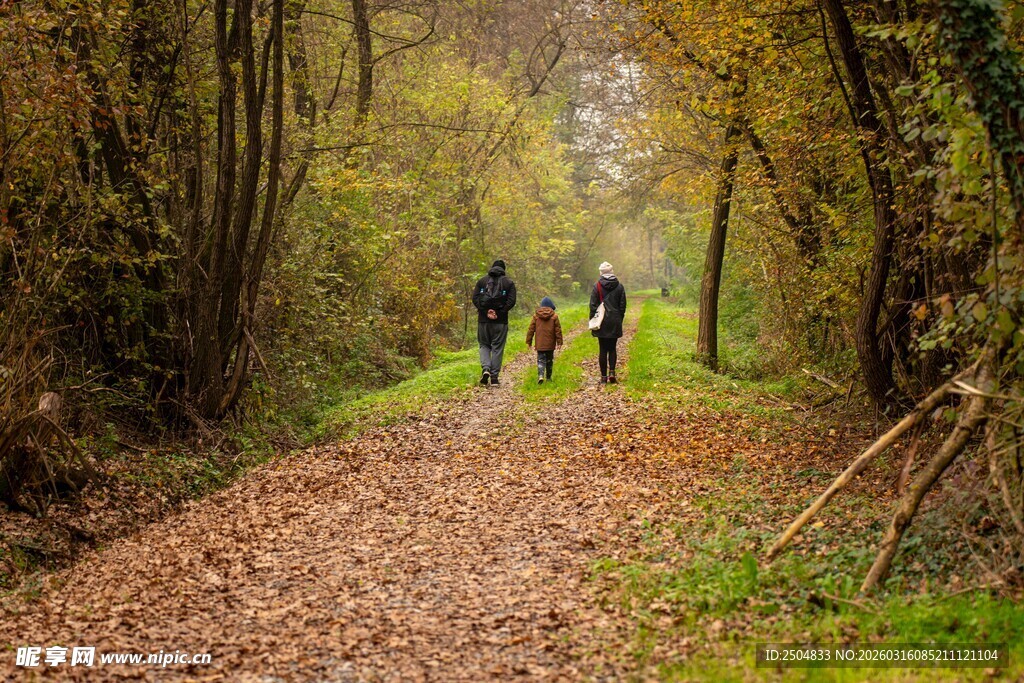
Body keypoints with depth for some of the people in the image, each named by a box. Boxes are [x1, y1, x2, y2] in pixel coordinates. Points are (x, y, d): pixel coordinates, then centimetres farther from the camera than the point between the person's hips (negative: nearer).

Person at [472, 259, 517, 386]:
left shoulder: (482, 281, 7)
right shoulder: (509, 282, 4)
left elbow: (475, 298, -3)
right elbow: (511, 301, -8)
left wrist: (485, 312, -9)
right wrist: (499, 313, -11)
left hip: (483, 319, 1)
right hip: (501, 321, -1)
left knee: (484, 345, 15)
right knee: (497, 348, 5)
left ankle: (485, 368, -8)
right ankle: (494, 377, 5)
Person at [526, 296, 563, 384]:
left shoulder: (536, 316, -1)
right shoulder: (554, 316, -4)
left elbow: (531, 329, 1)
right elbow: (558, 330, -3)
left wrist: (528, 342, 8)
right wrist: (559, 342, 3)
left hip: (540, 344, 0)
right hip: (550, 344, 0)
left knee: (541, 360, -1)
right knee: (549, 360, 15)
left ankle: (541, 375, -23)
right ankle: (548, 377, 21)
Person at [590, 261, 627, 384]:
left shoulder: (597, 286, -7)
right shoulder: (619, 286, 2)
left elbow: (593, 305, -5)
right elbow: (623, 305, 6)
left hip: (602, 323, -2)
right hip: (615, 323, 2)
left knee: (603, 350, 3)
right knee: (612, 348, 12)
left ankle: (603, 376, 4)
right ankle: (612, 372, -5)